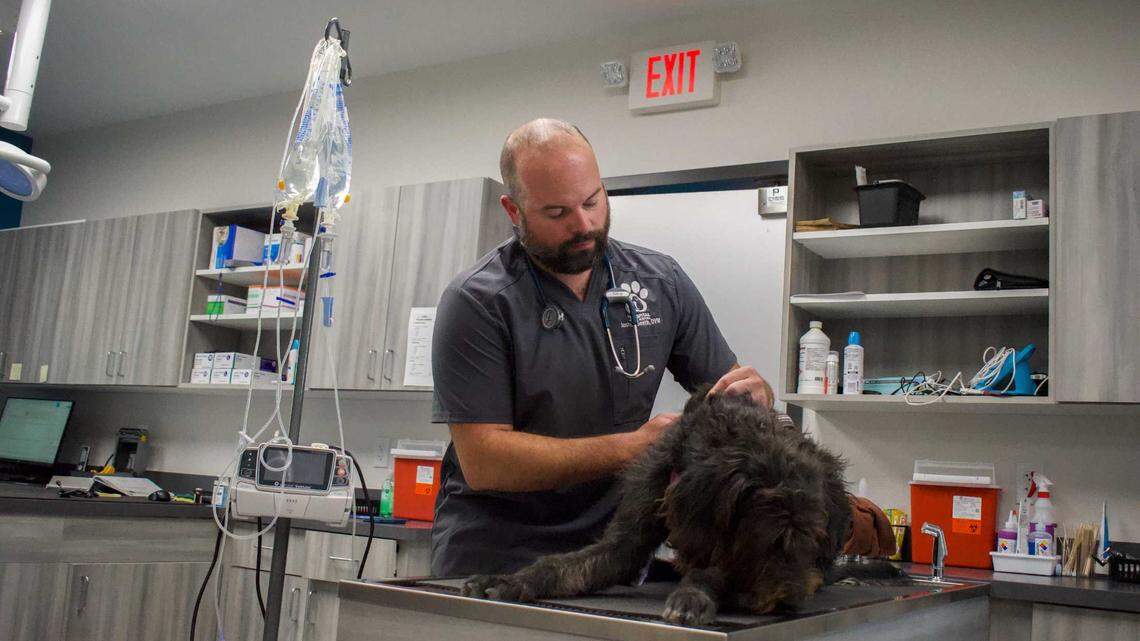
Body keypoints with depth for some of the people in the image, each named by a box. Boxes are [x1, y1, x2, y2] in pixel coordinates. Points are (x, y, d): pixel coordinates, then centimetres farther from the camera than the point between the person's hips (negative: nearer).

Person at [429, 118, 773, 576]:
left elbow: (728, 396, 14)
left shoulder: (662, 282, 6)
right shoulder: (477, 302, -7)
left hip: (613, 551, 7)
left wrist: (753, 393, -10)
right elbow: (483, 461, -13)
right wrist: (632, 447, -17)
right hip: (492, 556, -6)